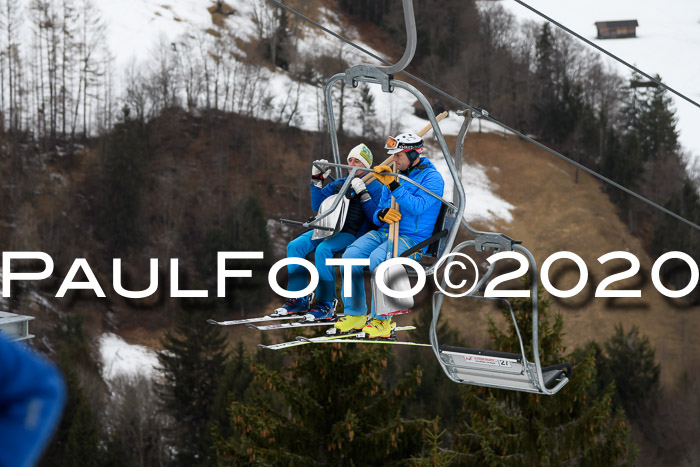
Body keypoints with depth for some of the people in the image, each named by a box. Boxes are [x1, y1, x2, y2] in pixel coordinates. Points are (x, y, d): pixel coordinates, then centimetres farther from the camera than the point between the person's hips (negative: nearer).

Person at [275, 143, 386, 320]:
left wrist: (363, 194, -18)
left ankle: (326, 304, -29)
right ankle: (300, 299, -12)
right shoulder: (339, 184, 20)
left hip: (353, 234, -6)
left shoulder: (376, 187, 2)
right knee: (295, 246, -16)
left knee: (323, 249, -35)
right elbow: (317, 206, 17)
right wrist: (317, 180, 8)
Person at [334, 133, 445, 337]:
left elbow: (417, 207, -21)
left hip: (412, 239, -7)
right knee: (350, 256, -19)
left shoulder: (432, 178, -4)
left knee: (377, 259, -35)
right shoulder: (396, 175, 19)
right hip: (383, 232, 7)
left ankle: (381, 320, -26)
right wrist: (382, 214, -5)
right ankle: (355, 314, -10)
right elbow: (377, 215, 20)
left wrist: (393, 185, -25)